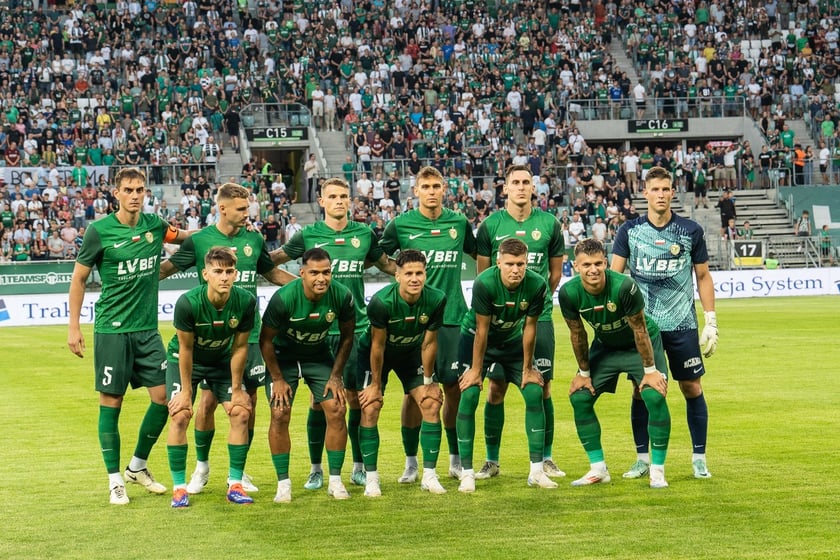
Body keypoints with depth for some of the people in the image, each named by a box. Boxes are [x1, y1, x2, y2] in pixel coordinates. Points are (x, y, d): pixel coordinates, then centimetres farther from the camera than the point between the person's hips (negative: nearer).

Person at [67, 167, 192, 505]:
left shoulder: (154, 225, 4)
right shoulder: (99, 231, -8)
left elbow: (187, 237, 25)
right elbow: (78, 278, 0)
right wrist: (73, 327, -3)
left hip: (147, 328, 5)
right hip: (111, 329, -4)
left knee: (163, 396, 1)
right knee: (111, 402, 0)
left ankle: (137, 467, 21)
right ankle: (115, 480, 11)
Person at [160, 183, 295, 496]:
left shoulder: (254, 240, 6)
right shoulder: (200, 240, -3)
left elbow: (272, 273, 22)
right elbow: (165, 269, 3)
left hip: (249, 334, 3)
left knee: (248, 401, 3)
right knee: (208, 399, -3)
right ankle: (201, 465, 16)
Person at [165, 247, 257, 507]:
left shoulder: (246, 302, -25)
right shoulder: (188, 303, -32)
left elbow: (240, 347, -13)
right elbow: (186, 348, -20)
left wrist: (236, 388, -7)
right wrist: (186, 391, -15)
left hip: (223, 360, 3)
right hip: (185, 360, -3)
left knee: (241, 413, -9)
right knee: (180, 416, -15)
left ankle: (235, 484, 2)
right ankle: (179, 488, -5)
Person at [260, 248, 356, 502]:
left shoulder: (342, 297, -22)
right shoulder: (283, 299, -30)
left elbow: (347, 336, -3)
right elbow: (266, 340, -15)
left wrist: (336, 376, -4)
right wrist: (277, 379, -11)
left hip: (320, 355, 2)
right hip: (284, 356, -2)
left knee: (336, 410, -9)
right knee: (280, 414, -13)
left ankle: (335, 480, 4)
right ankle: (283, 483, -1)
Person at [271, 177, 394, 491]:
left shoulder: (364, 234, 7)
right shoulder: (308, 236, 2)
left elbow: (385, 264, 21)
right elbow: (272, 260, 12)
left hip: (356, 327, 1)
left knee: (356, 397, 3)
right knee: (319, 398, 1)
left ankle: (359, 467, 14)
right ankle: (316, 469, 11)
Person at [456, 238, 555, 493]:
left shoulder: (536, 285, -23)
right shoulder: (484, 283, -31)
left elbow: (529, 328, -13)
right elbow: (482, 330, -23)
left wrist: (527, 368, -6)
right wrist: (476, 370, -16)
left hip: (513, 341, 3)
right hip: (476, 339, -3)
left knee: (534, 393, -9)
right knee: (468, 395, -16)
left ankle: (537, 470, -1)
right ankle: (466, 472, -9)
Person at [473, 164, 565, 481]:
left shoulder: (549, 224, 3)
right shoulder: (490, 225, 1)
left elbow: (556, 271, 14)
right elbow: (482, 273, 7)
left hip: (539, 317, 1)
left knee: (542, 387, 1)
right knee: (496, 387, 0)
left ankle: (545, 458, 12)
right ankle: (491, 460, 9)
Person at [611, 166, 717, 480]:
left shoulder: (691, 231, 1)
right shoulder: (630, 231, 1)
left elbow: (703, 277, 7)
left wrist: (711, 322, 3)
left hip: (682, 324, 0)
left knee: (692, 388, 1)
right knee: (641, 390, 2)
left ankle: (699, 459, 12)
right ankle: (643, 458, 14)